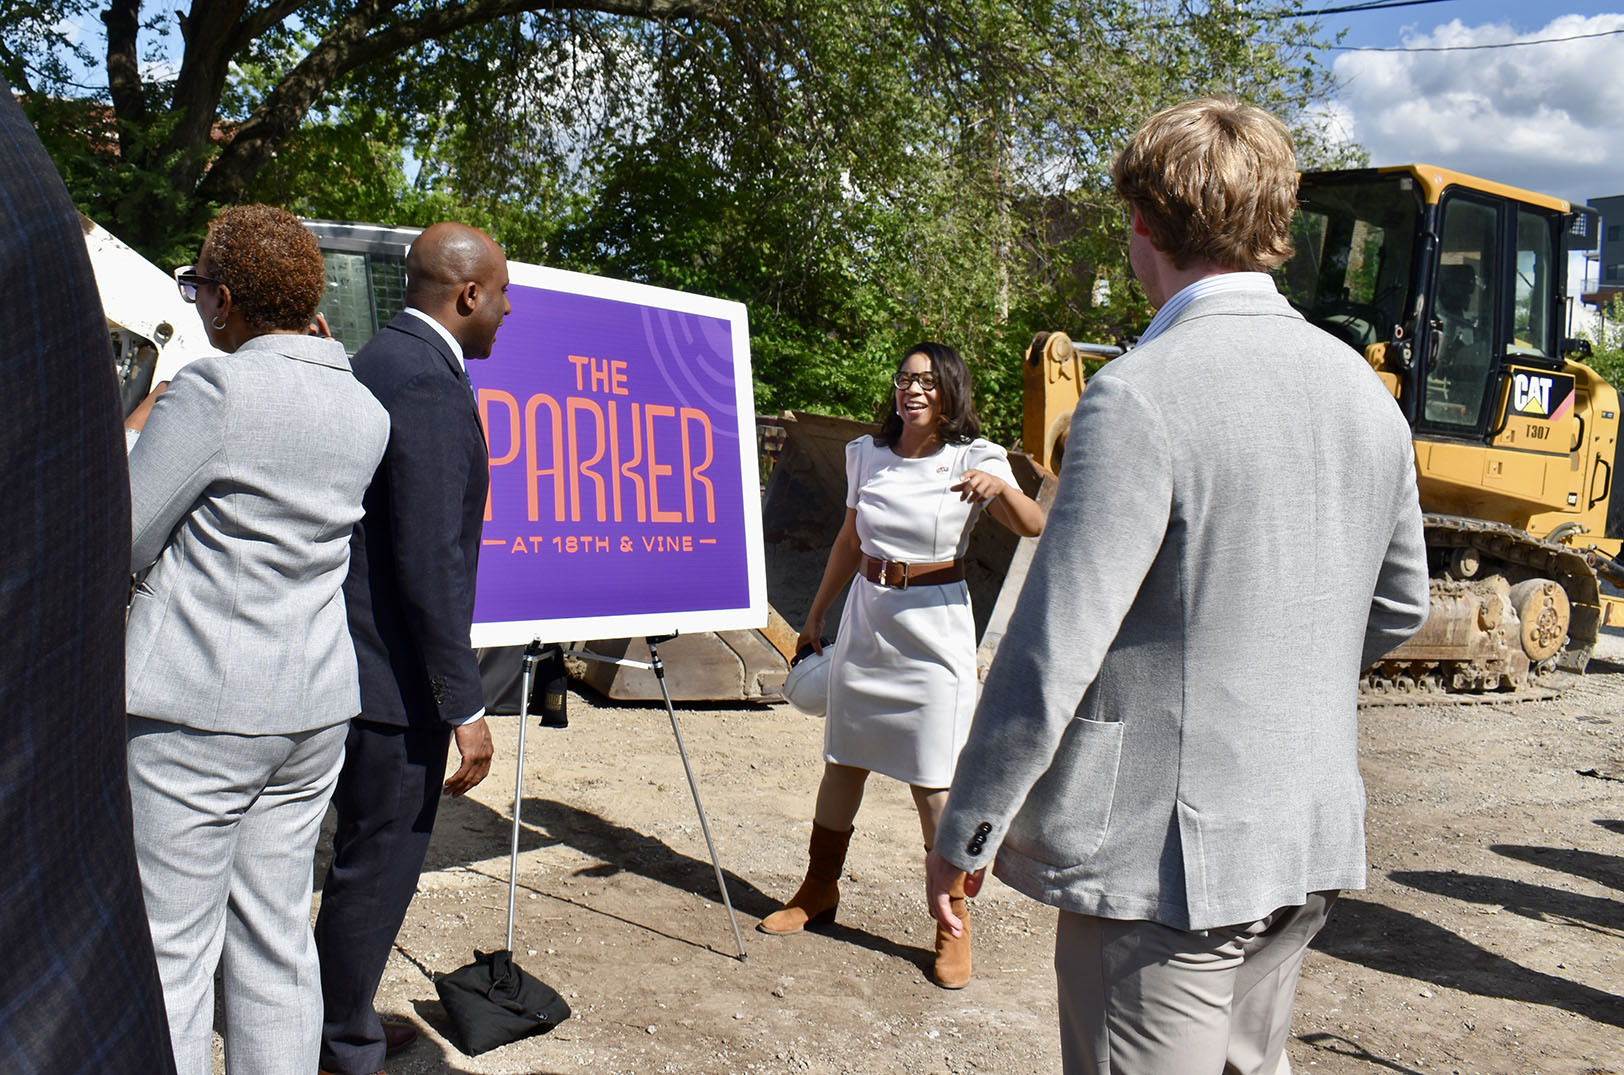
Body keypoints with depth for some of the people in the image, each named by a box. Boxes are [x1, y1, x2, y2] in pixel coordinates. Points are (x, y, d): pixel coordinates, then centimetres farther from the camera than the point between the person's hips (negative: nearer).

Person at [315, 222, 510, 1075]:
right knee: (379, 860, 4)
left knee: (370, 853, 21)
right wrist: (465, 706, -20)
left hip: (354, 655, 11)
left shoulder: (380, 360, 13)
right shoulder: (430, 382, -19)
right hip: (396, 674, -10)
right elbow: (429, 561, -24)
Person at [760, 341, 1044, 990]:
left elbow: (1033, 527, -21)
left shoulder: (972, 460, -7)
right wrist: (815, 616, 19)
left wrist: (1001, 489, -41)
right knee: (842, 763, 14)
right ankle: (819, 892, 31)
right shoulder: (868, 455, 5)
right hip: (866, 619, 5)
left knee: (935, 785, -3)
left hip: (935, 627, -4)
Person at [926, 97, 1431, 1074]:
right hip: (1313, 843, 8)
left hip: (1167, 853, -8)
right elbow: (1399, 610, 16)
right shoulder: (1363, 389, 4)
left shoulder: (1141, 396, -20)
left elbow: (1052, 652, -21)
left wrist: (963, 837, -10)